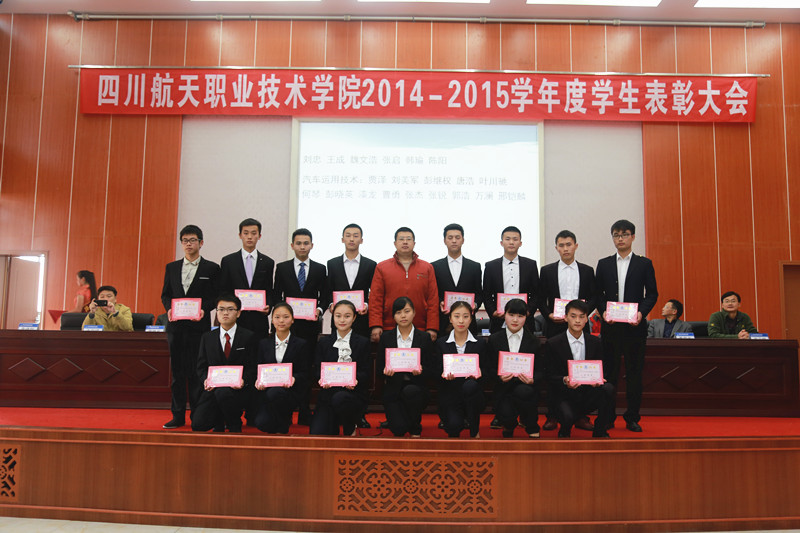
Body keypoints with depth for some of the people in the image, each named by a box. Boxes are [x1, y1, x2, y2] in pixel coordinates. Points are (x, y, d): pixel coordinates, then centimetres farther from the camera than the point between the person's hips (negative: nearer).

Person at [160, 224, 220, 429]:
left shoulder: (211, 268, 3)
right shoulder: (171, 267, 13)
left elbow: (217, 297, 1)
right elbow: (165, 294, 14)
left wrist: (203, 310, -15)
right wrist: (169, 309, -5)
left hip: (199, 326, -3)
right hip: (176, 326, 3)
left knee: (196, 372, -1)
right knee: (177, 371, 7)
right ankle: (178, 416, 14)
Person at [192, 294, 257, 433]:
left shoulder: (249, 337, 4)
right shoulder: (207, 337, 13)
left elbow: (253, 368, 0)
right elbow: (201, 366, 11)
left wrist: (243, 381, -20)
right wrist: (206, 380, -10)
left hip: (237, 389, -3)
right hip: (213, 389, 3)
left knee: (222, 393, -38)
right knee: (198, 425, -18)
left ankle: (234, 426, -9)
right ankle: (220, 419, 18)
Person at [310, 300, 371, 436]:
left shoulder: (363, 342, 7)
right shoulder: (324, 342, 14)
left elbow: (366, 372, 0)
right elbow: (317, 369, 8)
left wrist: (355, 380, -23)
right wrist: (322, 379, -16)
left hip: (354, 393, -1)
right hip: (328, 393, 2)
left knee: (339, 398, -39)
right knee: (316, 436, -20)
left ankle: (350, 429, -6)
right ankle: (334, 424, 17)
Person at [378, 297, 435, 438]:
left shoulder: (424, 338, 4)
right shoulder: (386, 337, 6)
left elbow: (431, 368, 2)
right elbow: (380, 367, 6)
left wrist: (420, 370, -20)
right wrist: (386, 371, -18)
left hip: (416, 387, 0)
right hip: (393, 389, 0)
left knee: (410, 391, -37)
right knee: (398, 428, -23)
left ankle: (415, 429, -7)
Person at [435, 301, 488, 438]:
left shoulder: (480, 343, 7)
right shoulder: (441, 343, 6)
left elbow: (485, 370, 5)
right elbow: (437, 372, 4)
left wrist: (479, 372, -19)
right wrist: (444, 375, -20)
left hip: (472, 395, 1)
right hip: (450, 394, -1)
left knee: (470, 385, -36)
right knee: (454, 425, -29)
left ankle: (475, 432, -14)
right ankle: (454, 431, 15)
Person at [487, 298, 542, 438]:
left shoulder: (533, 340, 5)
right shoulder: (494, 339, 5)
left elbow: (540, 371, 3)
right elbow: (491, 369, 5)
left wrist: (532, 379, -20)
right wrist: (500, 377, -18)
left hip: (526, 386, 0)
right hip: (504, 389, 0)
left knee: (522, 391, -36)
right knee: (506, 415, -29)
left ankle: (532, 428, -5)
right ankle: (508, 424, 14)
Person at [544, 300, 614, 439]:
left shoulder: (595, 342, 6)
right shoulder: (553, 344, -3)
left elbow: (602, 369, 9)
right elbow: (550, 376, -3)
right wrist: (564, 381, -25)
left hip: (590, 393, 3)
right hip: (566, 395, -3)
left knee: (608, 388, -29)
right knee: (567, 417, -34)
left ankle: (600, 431, -5)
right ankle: (564, 431, 9)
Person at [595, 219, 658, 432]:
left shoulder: (644, 264, 7)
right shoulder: (603, 264, 10)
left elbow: (652, 293, 4)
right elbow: (598, 294, 9)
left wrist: (641, 312, -12)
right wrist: (603, 312, -8)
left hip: (635, 325, -1)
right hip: (610, 325, 1)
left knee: (635, 372, 3)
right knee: (609, 372, 3)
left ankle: (632, 418, 12)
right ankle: (607, 417, 11)